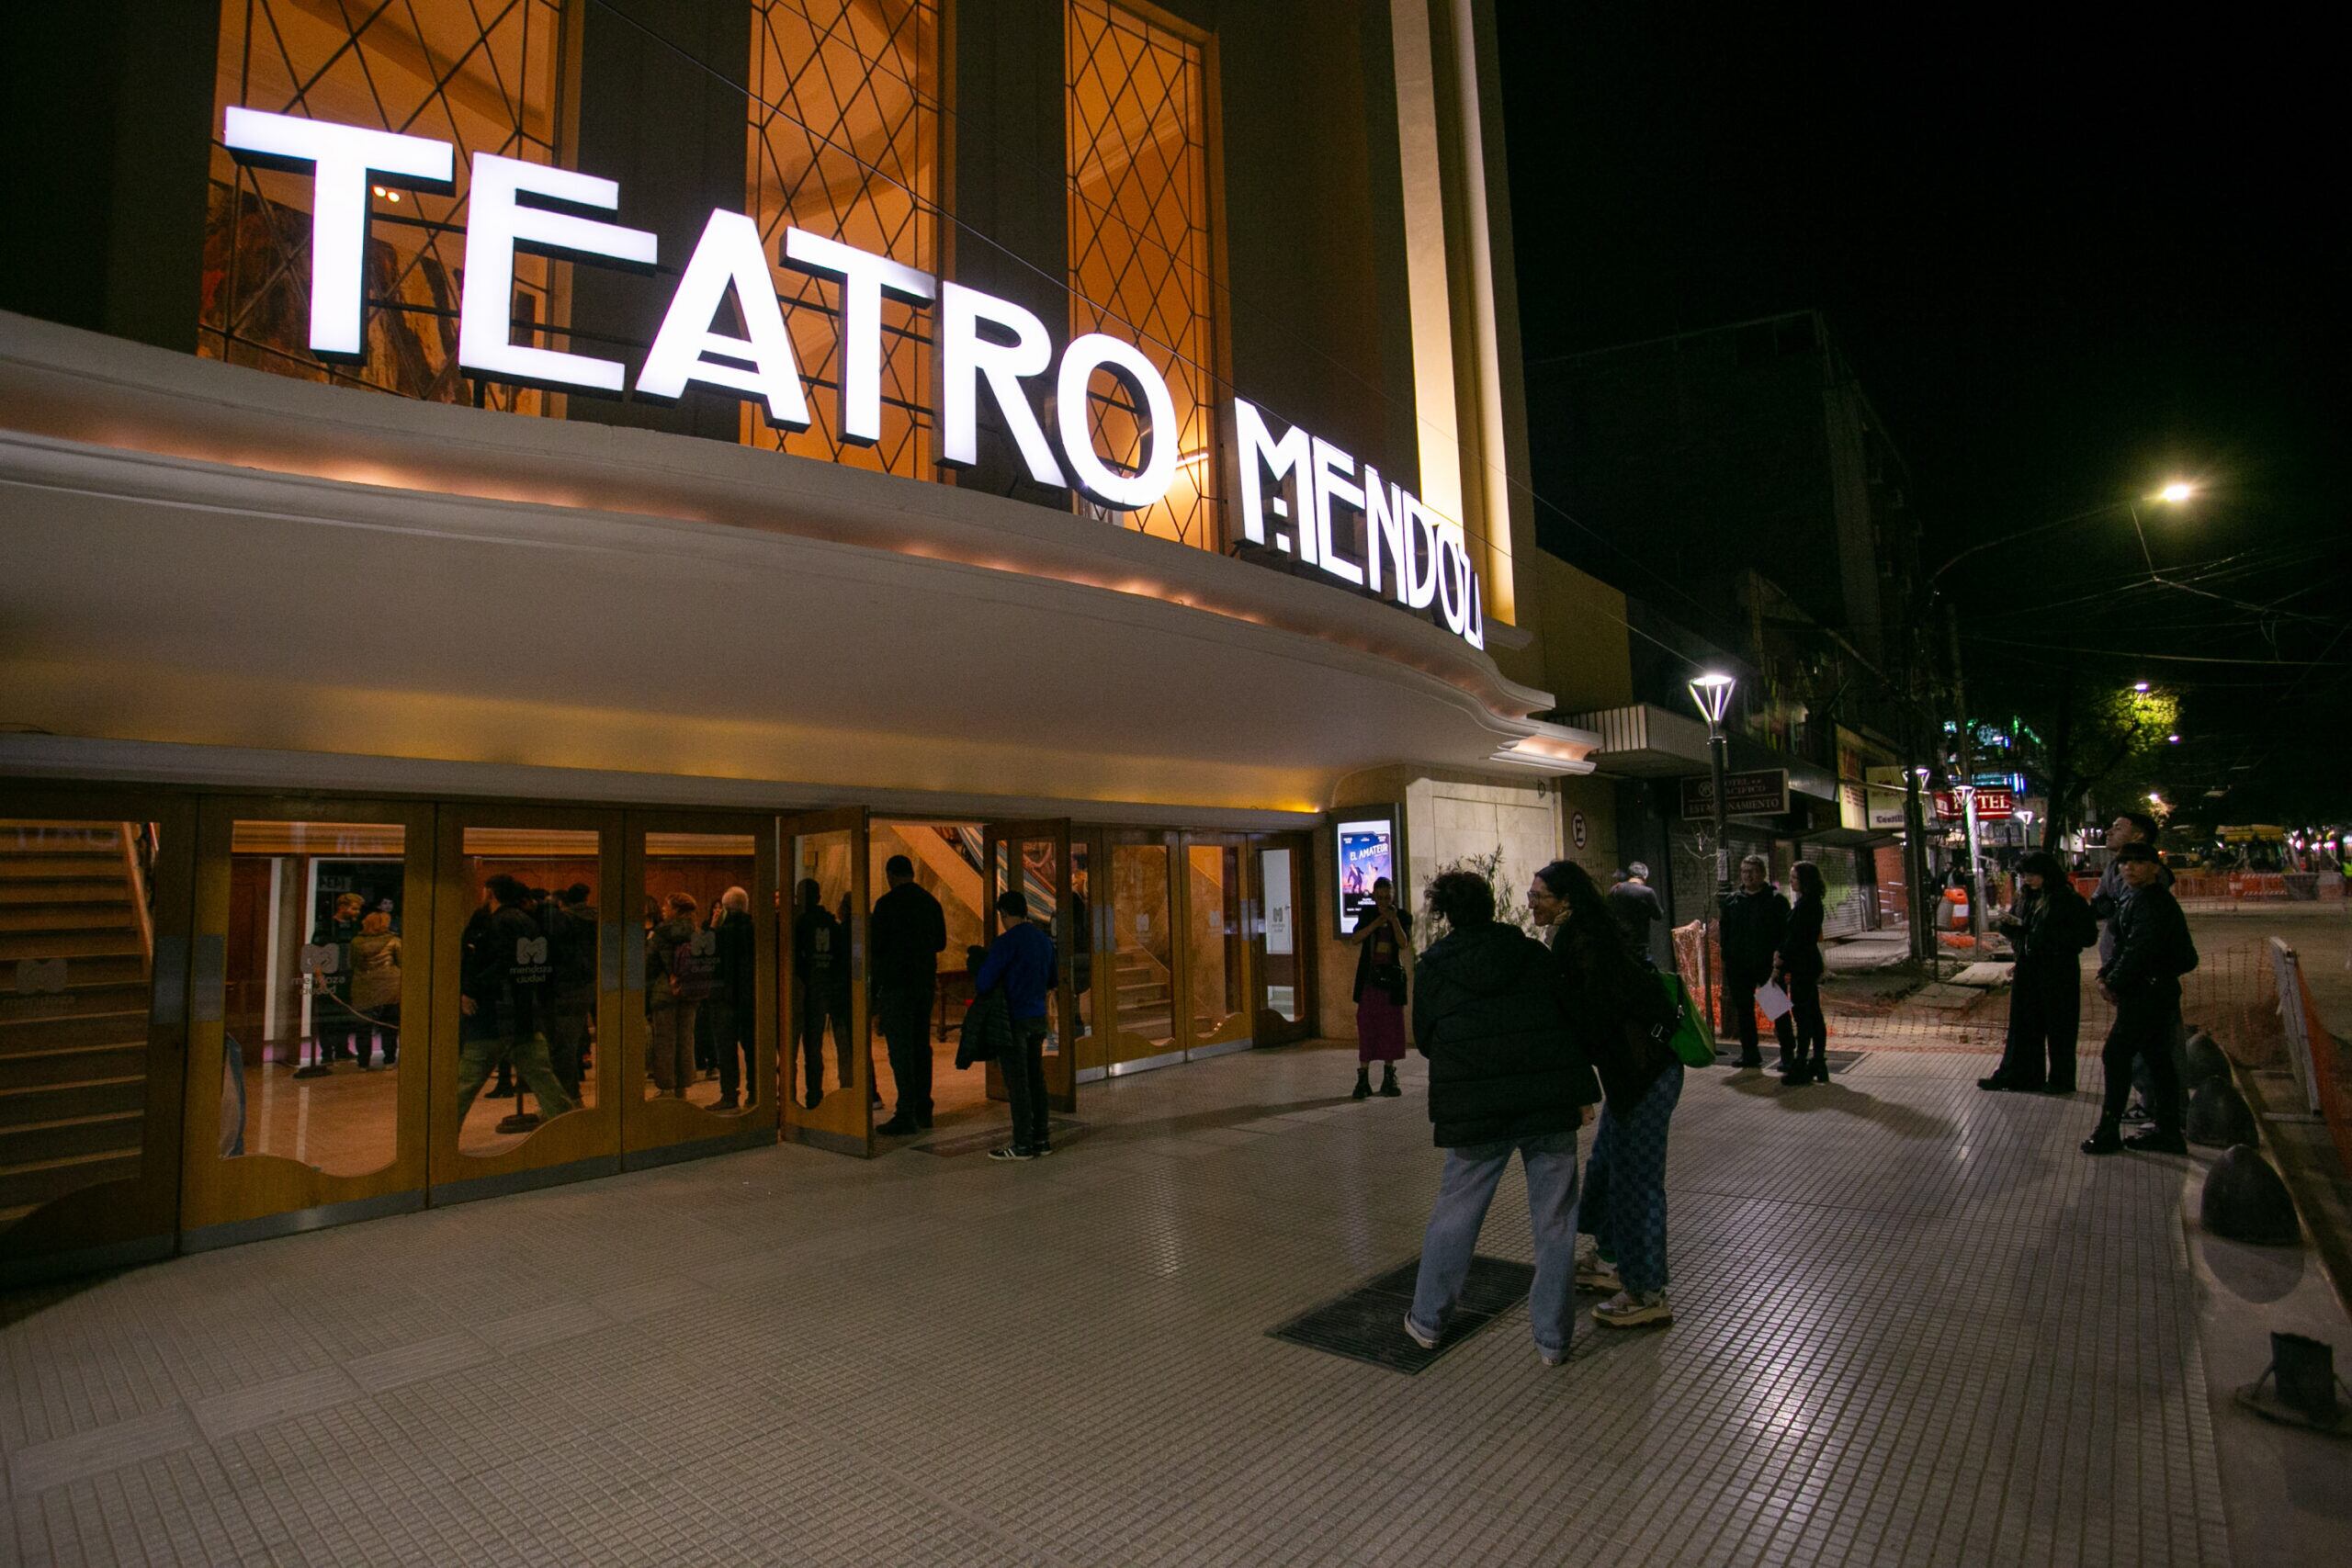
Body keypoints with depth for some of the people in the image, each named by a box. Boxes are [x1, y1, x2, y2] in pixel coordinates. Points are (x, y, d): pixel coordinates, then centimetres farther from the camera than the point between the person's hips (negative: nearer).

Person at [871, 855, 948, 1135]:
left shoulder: (887, 903, -11)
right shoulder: (931, 902, 8)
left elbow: (877, 946, -12)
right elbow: (940, 943, 15)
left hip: (896, 984, -6)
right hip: (925, 983, 6)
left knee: (900, 1049, -4)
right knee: (921, 1046, 14)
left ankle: (906, 1116, -5)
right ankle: (923, 1110, 20)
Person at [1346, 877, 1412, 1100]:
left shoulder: (1403, 917, 2)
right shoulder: (1367, 914, 5)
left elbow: (1404, 944, -11)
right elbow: (1355, 938, -8)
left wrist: (1394, 920, -22)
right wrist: (1377, 922, -18)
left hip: (1392, 977, 0)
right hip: (1369, 977, 0)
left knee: (1391, 1027, 5)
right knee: (1366, 1027, -2)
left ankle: (1389, 1078, 15)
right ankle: (1363, 1079, 0)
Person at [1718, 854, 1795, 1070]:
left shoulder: (1776, 899, 0)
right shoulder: (1731, 900, 10)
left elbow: (1786, 932, -3)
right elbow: (1725, 932, 14)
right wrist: (1727, 959, 7)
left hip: (1768, 964, -4)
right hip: (1739, 967, 4)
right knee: (1743, 1009, 10)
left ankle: (1788, 1054, 7)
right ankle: (1749, 1053, 20)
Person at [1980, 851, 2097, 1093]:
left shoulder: (2070, 900, -11)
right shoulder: (2028, 899, 8)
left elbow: (2088, 935, -14)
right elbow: (2018, 935, 15)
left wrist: (2051, 936, -21)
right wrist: (2013, 925, -6)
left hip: (2058, 973, -6)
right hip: (2027, 970, 6)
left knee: (2058, 1027, 6)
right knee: (2023, 1025, 12)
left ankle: (2061, 1080, 19)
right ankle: (2015, 1074, 20)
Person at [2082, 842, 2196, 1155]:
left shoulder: (2153, 902, -16)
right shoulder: (2137, 900, 15)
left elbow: (2139, 950, -22)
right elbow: (2125, 946, 18)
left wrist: (2114, 984, -13)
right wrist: (2106, 974, 4)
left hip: (2148, 995, -10)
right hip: (2152, 992, 10)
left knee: (2116, 1055, -7)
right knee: (2157, 1059, 13)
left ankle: (2108, 1132, -3)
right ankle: (2168, 1132, 20)